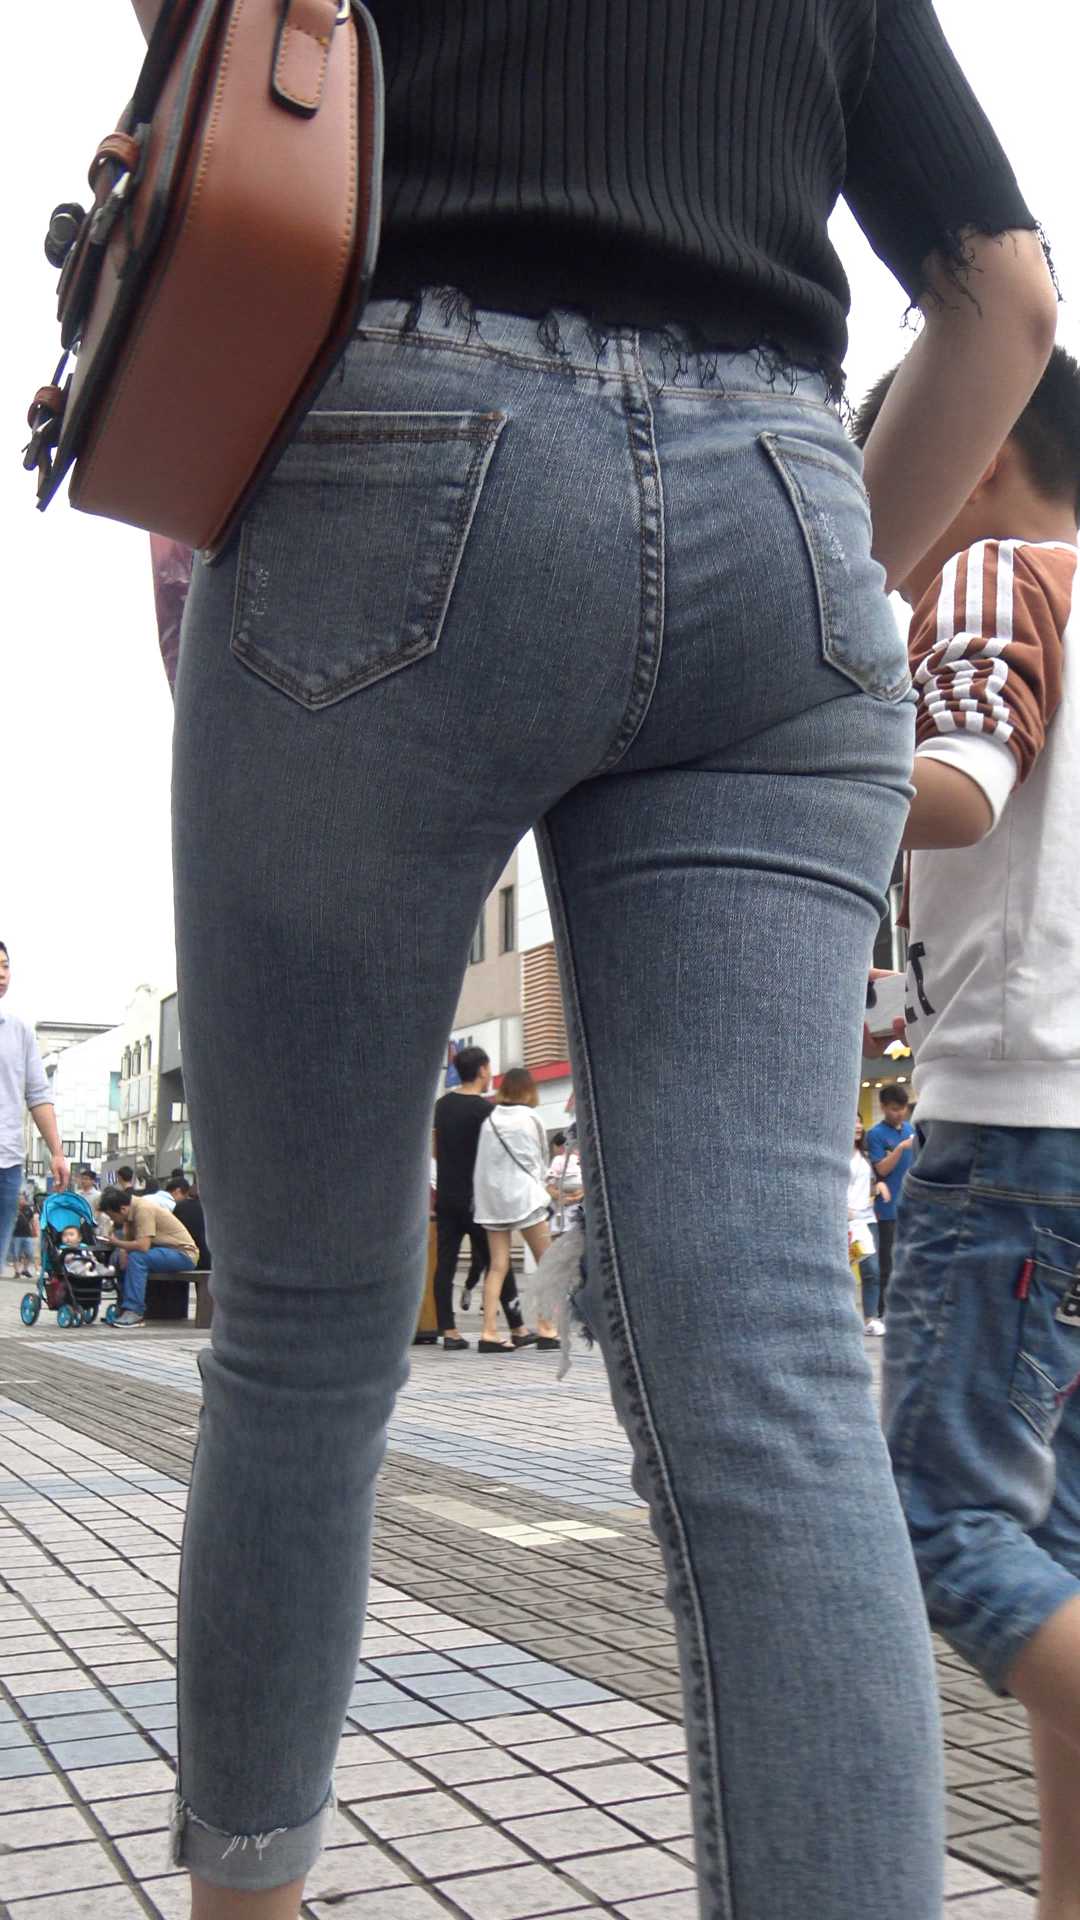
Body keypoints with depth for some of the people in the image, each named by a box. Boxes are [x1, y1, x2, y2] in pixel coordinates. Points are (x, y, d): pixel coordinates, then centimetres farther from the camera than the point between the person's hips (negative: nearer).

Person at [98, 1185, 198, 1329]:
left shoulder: (143, 1209, -23)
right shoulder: (132, 1207, 3)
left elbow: (142, 1246, -29)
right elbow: (127, 1238, 5)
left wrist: (116, 1242, -16)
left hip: (184, 1254, -10)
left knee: (136, 1257, -28)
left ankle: (135, 1311, -24)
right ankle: (125, 1307, 3)